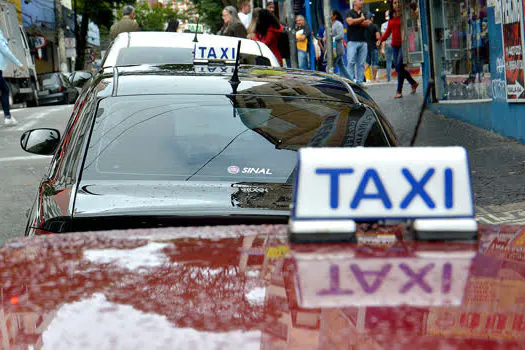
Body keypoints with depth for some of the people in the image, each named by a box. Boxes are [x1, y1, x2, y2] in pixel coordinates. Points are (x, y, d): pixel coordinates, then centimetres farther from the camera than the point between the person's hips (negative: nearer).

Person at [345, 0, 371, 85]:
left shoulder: (364, 14, 19)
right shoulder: (350, 13, 6)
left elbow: (367, 23, 2)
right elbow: (350, 22, -13)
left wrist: (356, 22, -5)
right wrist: (361, 19, -2)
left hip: (363, 41, 4)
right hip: (352, 41, -4)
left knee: (361, 63, 2)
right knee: (351, 62, -10)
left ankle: (360, 82, 4)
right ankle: (351, 81, -10)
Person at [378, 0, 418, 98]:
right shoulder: (391, 18, 14)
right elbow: (388, 32, 18)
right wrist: (381, 40, 3)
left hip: (404, 44, -6)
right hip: (394, 45, 6)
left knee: (399, 66, -15)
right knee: (398, 68, 6)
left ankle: (399, 91, -11)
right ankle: (413, 83, 27)